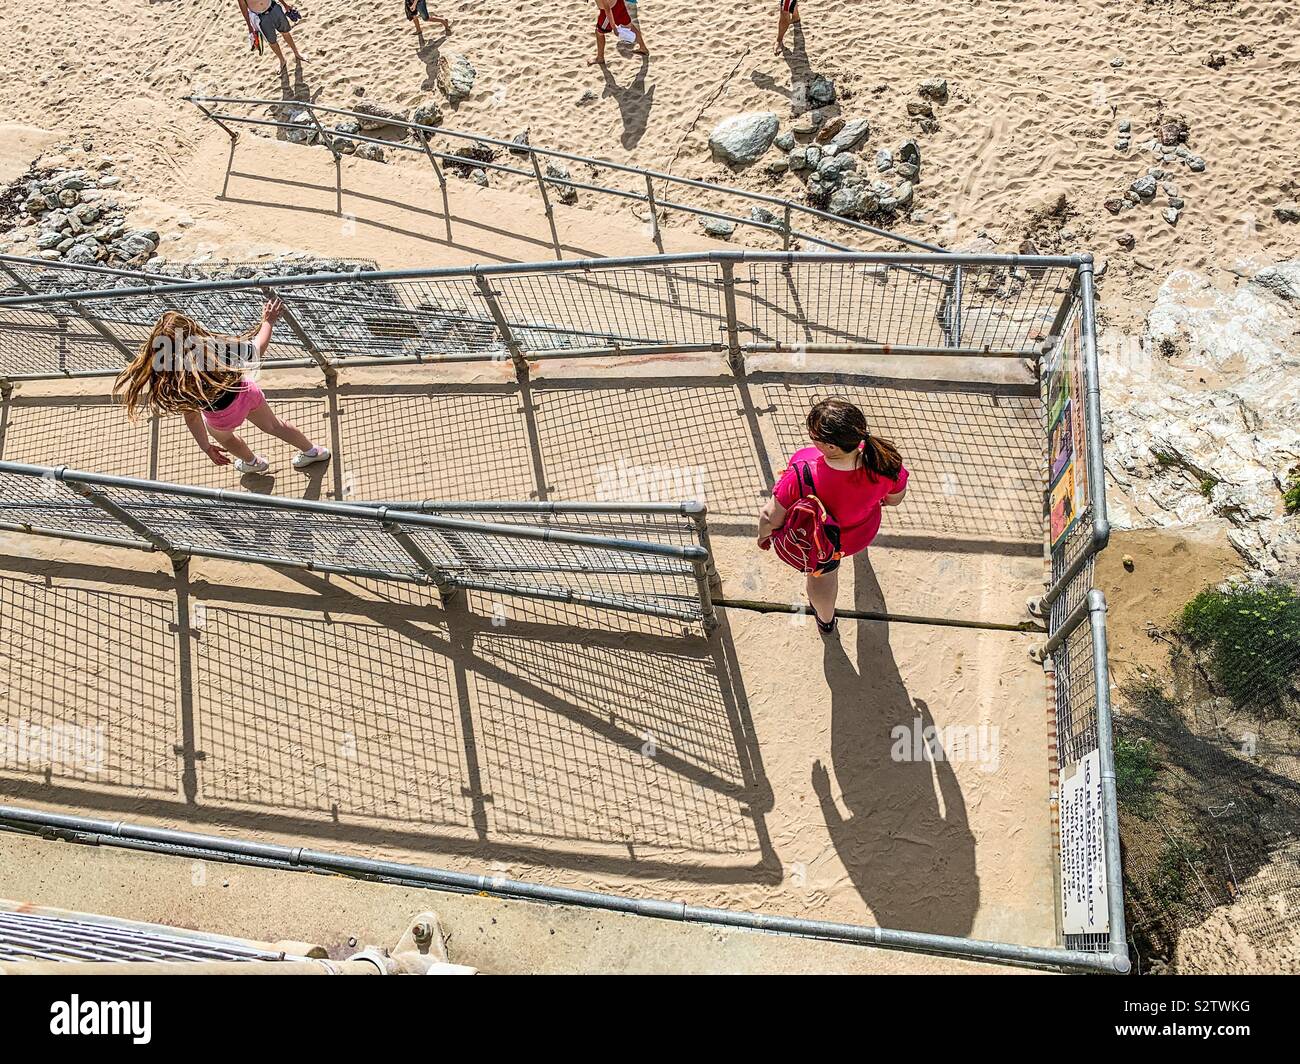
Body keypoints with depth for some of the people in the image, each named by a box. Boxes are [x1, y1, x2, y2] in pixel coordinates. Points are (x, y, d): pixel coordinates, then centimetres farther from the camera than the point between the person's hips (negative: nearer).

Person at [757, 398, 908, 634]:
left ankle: (826, 620, 62)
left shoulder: (802, 476, -46)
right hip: (864, 534, 3)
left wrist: (764, 534, -4)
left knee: (821, 575, 32)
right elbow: (895, 499, -12)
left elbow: (771, 519, -28)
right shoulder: (884, 461, -36)